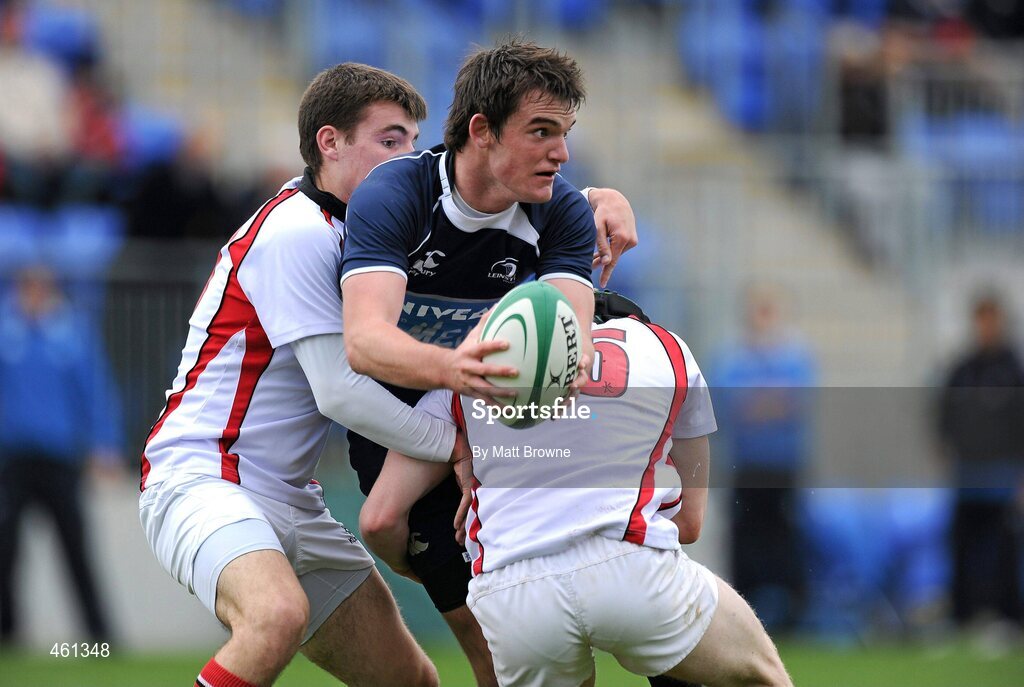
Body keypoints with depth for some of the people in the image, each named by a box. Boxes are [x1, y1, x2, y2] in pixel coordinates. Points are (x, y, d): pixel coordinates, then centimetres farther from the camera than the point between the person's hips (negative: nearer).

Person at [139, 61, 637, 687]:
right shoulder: (297, 232, -16)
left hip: (290, 497, 10)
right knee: (277, 614, -39)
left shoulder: (352, 221, 11)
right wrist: (460, 445, -12)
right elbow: (340, 392, -20)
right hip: (199, 476, -10)